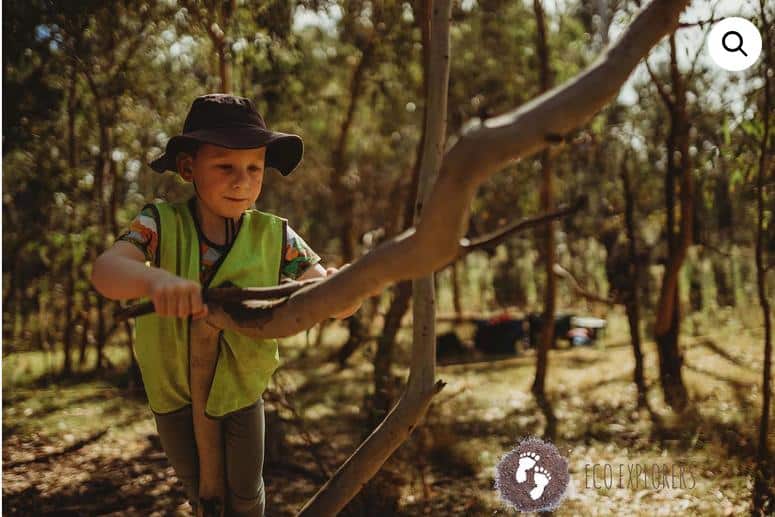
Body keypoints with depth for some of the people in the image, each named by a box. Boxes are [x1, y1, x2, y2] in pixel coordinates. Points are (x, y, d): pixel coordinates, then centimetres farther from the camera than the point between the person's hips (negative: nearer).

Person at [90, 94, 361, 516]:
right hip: (173, 388, 0)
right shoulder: (161, 224, -19)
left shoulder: (274, 237, -17)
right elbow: (105, 271, -36)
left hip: (240, 386, 0)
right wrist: (154, 278, -59)